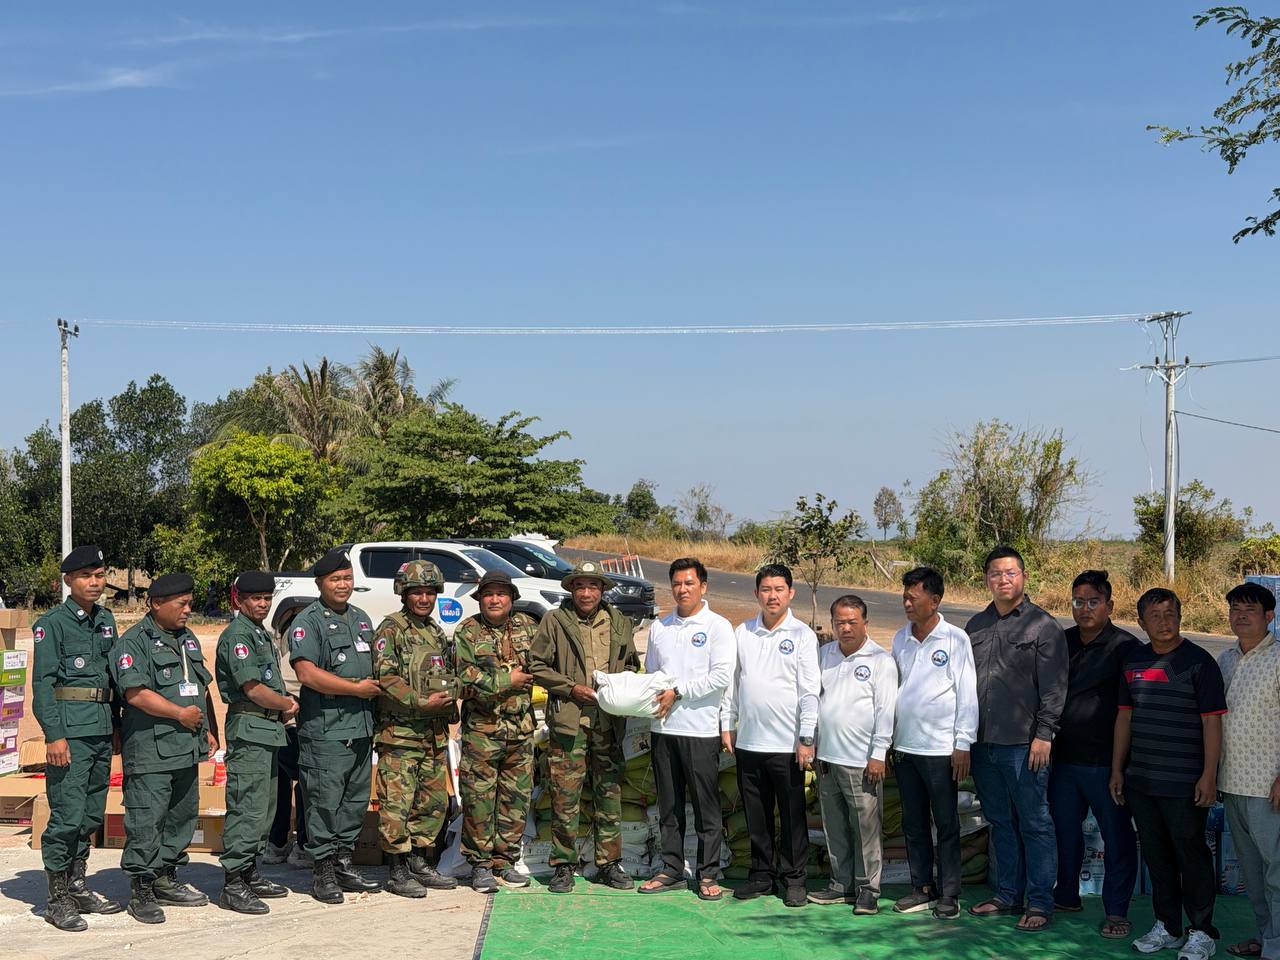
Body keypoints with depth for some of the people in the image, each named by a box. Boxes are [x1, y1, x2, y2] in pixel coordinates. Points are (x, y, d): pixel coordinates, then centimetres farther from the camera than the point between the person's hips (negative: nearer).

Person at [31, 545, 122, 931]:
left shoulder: (106, 620, 14)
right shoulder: (52, 623, -6)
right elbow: (43, 683, -10)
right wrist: (54, 735, -16)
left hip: (102, 728, 7)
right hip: (71, 729, -7)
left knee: (92, 814, 12)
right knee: (68, 814, -7)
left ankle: (77, 887, 23)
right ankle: (58, 899, 1)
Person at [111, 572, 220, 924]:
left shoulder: (188, 639, 17)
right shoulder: (134, 642, -9)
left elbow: (203, 687, 23)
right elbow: (136, 693, -19)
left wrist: (209, 730, 16)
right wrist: (180, 713, -14)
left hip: (187, 749, 8)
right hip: (150, 749, -8)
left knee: (182, 816, 14)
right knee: (146, 821, -6)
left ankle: (166, 880, 26)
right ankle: (141, 890, 2)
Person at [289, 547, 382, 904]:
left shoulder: (361, 618, 17)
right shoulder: (308, 621, -7)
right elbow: (307, 673, -18)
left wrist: (379, 689, 11)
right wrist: (356, 688, -15)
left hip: (361, 727, 8)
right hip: (325, 730, -8)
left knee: (356, 800, 12)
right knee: (325, 801, -4)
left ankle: (344, 865, 22)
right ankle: (323, 872, 4)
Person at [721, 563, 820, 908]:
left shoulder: (802, 635, -3)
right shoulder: (742, 633, 8)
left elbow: (810, 690, -6)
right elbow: (731, 681, 14)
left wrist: (806, 739, -10)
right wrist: (727, 724, 8)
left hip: (787, 744, -4)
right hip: (748, 741, 4)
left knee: (792, 815, 3)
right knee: (756, 815, 11)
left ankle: (793, 879, 14)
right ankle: (762, 874, 23)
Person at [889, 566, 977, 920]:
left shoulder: (955, 639, -7)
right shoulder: (900, 638, 8)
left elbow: (967, 695, -7)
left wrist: (963, 745, -10)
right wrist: (888, 739, 10)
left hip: (941, 748, -5)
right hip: (905, 746, 5)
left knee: (947, 824, 3)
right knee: (913, 823, 11)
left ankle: (949, 894, 10)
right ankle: (923, 887, 21)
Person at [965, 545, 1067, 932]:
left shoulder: (1043, 626, -3)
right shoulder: (976, 625, 13)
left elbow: (1053, 687, -7)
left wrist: (1044, 734, -13)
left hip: (1024, 744, -6)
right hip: (983, 742, 6)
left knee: (1034, 824, 0)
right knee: (1000, 823, 14)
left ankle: (1040, 903, 7)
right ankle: (1008, 895, 23)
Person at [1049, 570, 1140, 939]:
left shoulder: (1125, 647, -7)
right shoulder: (1062, 642, 9)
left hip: (1104, 761, -6)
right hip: (1064, 757, 6)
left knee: (1117, 837, 3)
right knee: (1065, 829, 16)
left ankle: (1116, 911, 13)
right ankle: (1066, 895, 33)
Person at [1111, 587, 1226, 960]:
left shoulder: (1198, 662, -8)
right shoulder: (1133, 661, 9)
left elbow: (1212, 721, -10)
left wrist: (1209, 775, -14)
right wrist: (1117, 769, 13)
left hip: (1184, 784, -6)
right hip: (1140, 781, 6)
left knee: (1191, 855, 2)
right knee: (1156, 855, 13)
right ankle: (1167, 928, 25)